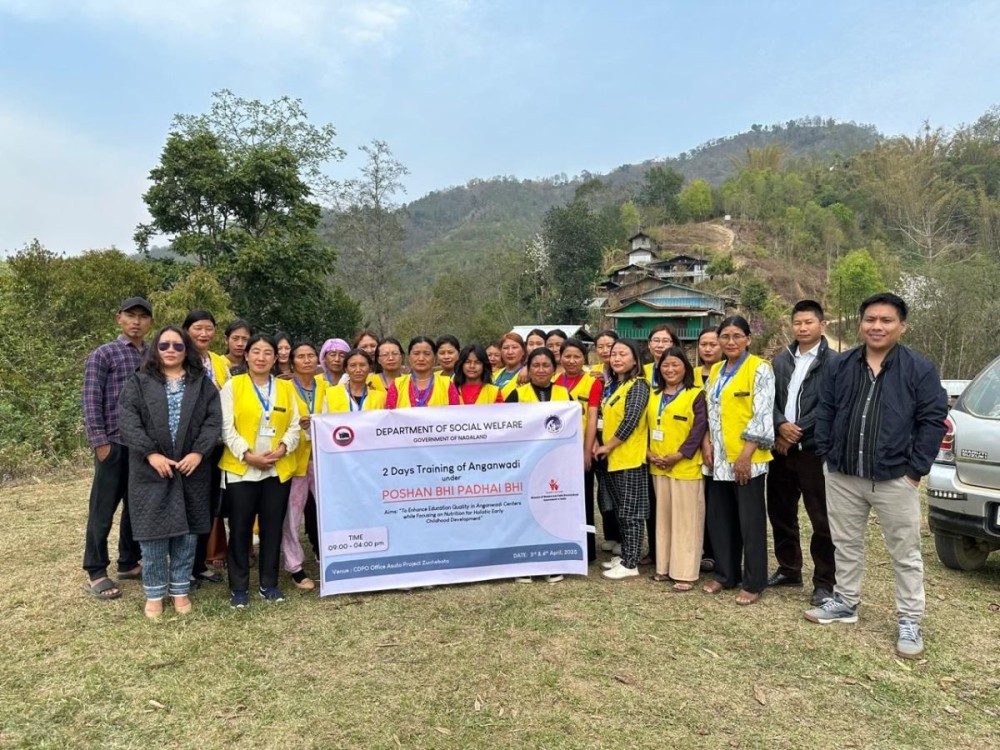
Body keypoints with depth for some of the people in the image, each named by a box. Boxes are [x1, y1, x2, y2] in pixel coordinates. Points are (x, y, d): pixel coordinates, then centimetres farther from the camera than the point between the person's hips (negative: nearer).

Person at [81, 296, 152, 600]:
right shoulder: (103, 355, -3)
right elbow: (91, 402, -7)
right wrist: (100, 443, -11)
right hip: (115, 444, -4)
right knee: (103, 510, 4)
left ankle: (128, 563, 28)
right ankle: (95, 573, 16)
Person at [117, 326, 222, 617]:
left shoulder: (203, 383, 8)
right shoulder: (139, 383, 5)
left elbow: (214, 420, -1)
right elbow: (129, 422, -6)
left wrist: (198, 453, -13)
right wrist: (151, 454, -16)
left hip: (191, 469, 1)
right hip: (151, 470, -1)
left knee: (187, 533, 7)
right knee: (154, 533, 3)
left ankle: (181, 590, 20)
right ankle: (154, 593, 17)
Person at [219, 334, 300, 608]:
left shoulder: (286, 387, 10)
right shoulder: (232, 385, 1)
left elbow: (294, 425, 6)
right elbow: (226, 427, -6)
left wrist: (283, 448, -12)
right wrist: (248, 454, -16)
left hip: (279, 469, 3)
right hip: (241, 468, -2)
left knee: (273, 528, 8)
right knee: (240, 529, 4)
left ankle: (269, 584, 20)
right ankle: (239, 587, 15)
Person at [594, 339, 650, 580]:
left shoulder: (638, 385, -11)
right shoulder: (611, 386, 14)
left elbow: (631, 421, -20)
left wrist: (607, 446, -13)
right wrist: (601, 444, 5)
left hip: (630, 457, -8)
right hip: (613, 458, 8)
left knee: (630, 512, -1)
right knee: (621, 511, 15)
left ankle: (631, 563, 6)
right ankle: (625, 555, 25)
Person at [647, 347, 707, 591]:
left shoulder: (696, 395, -4)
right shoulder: (653, 396, 12)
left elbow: (699, 429, -11)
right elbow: (646, 426, 12)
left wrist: (679, 455, -17)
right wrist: (648, 452, -4)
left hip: (685, 467, -5)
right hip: (658, 467, 5)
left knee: (686, 519, -1)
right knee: (663, 517, 12)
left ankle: (685, 572, 6)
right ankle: (665, 566, 21)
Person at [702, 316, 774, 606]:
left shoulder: (759, 369, -7)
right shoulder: (715, 371, 13)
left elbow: (762, 416, -13)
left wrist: (746, 455, -17)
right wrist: (706, 443, 1)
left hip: (747, 458, -6)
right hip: (719, 458, 7)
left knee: (750, 520, 3)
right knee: (719, 518, 12)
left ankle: (753, 583, 15)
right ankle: (725, 575, 27)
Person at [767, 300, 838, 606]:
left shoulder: (833, 362, -5)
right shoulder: (780, 361, 12)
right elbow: (769, 399, 8)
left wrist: (797, 434, -12)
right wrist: (781, 426, -11)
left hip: (815, 451, -5)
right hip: (781, 449, 6)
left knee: (822, 519, 0)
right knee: (781, 513, 14)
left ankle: (824, 582, 12)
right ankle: (788, 569, 30)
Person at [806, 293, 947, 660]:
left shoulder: (920, 369, -5)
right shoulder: (841, 365, 5)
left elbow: (933, 421, -6)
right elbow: (825, 412, 9)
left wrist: (916, 468, -9)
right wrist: (827, 455, 3)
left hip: (895, 478, -3)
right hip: (842, 476, 4)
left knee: (905, 553, 6)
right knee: (846, 544, 16)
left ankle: (909, 622, 19)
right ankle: (845, 602, 32)